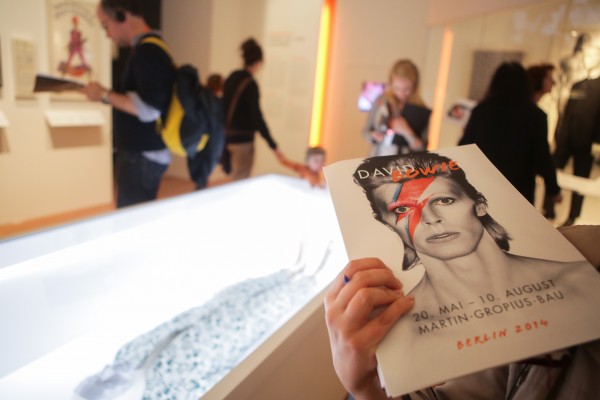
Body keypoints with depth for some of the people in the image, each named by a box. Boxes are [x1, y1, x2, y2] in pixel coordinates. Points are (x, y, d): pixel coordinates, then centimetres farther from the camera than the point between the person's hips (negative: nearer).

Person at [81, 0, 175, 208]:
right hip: (139, 152, 10)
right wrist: (107, 96, 10)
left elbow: (148, 109, -26)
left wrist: (105, 95, -16)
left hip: (142, 156, -10)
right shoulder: (149, 49, 16)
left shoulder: (147, 52, -16)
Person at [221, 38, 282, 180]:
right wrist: (273, 146, -18)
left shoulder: (231, 78, 8)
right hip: (242, 139, -8)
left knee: (235, 182, 19)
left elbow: (225, 108, 13)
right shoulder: (250, 84, -15)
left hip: (228, 136, 8)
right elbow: (257, 117, -19)